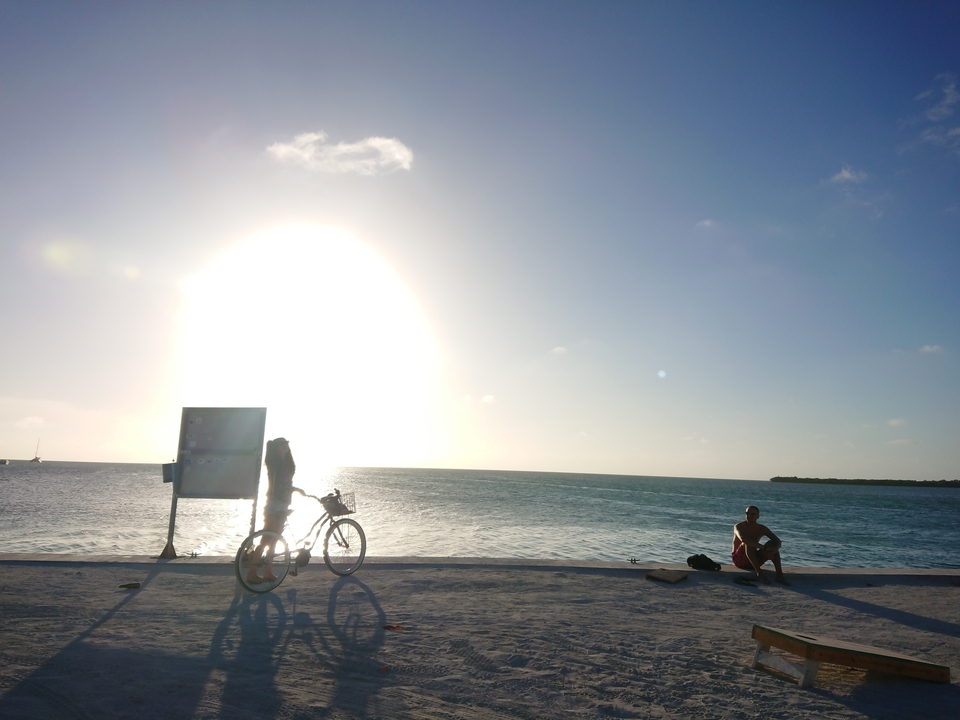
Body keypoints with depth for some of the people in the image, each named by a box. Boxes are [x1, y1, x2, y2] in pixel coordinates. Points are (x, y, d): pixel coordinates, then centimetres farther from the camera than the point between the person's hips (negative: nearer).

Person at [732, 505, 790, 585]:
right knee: (748, 543, -34)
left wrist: (774, 548, -39)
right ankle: (759, 573, -42)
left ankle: (779, 574, -29)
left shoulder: (762, 529, -1)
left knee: (772, 545, -17)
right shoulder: (739, 526, -15)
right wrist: (763, 547, -46)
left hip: (754, 561, 5)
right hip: (739, 560, -4)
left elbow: (778, 541, -14)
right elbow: (743, 539, -37)